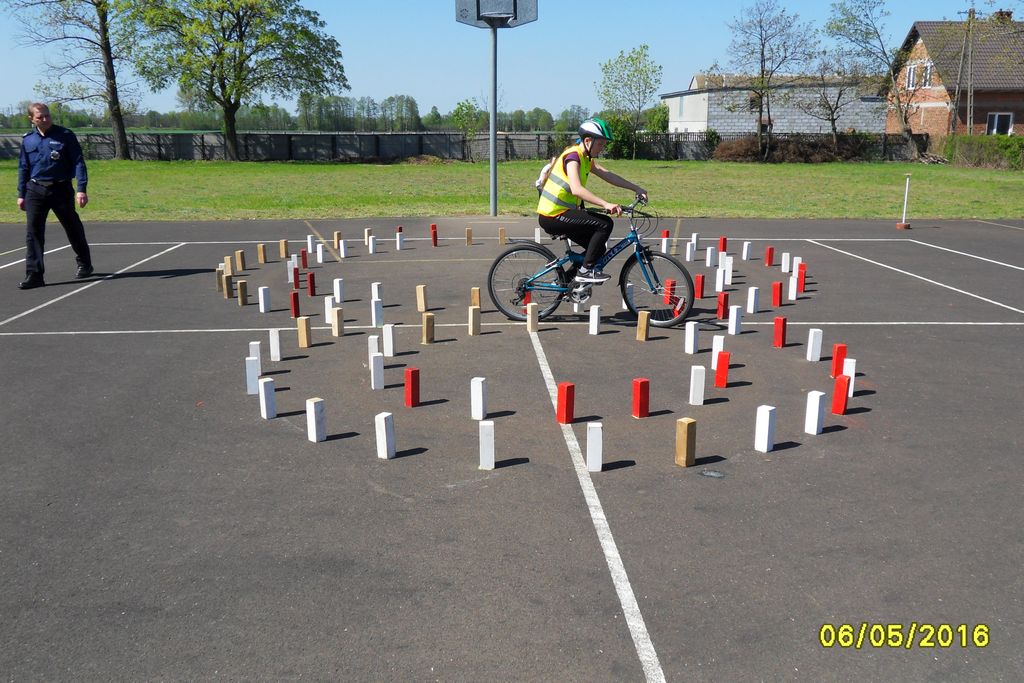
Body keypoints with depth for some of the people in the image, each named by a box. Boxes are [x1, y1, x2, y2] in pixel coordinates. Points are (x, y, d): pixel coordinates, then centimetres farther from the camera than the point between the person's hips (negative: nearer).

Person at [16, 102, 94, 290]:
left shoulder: (65, 136, -4)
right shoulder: (27, 140, 7)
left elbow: (78, 162, -7)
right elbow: (23, 168, 15)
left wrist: (81, 189, -15)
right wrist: (21, 194, 12)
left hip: (61, 189, -3)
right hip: (35, 191, 3)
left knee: (73, 229, 10)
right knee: (33, 232, -5)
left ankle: (85, 265, 31)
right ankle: (34, 275, -4)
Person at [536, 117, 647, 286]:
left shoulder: (586, 158, 13)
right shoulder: (573, 156, -18)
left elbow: (608, 176, 15)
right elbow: (576, 189, -33)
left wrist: (637, 188, 8)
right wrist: (606, 204, -40)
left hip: (561, 212, 10)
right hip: (553, 216, -10)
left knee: (597, 249, 13)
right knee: (605, 224, -19)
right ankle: (586, 270, -11)